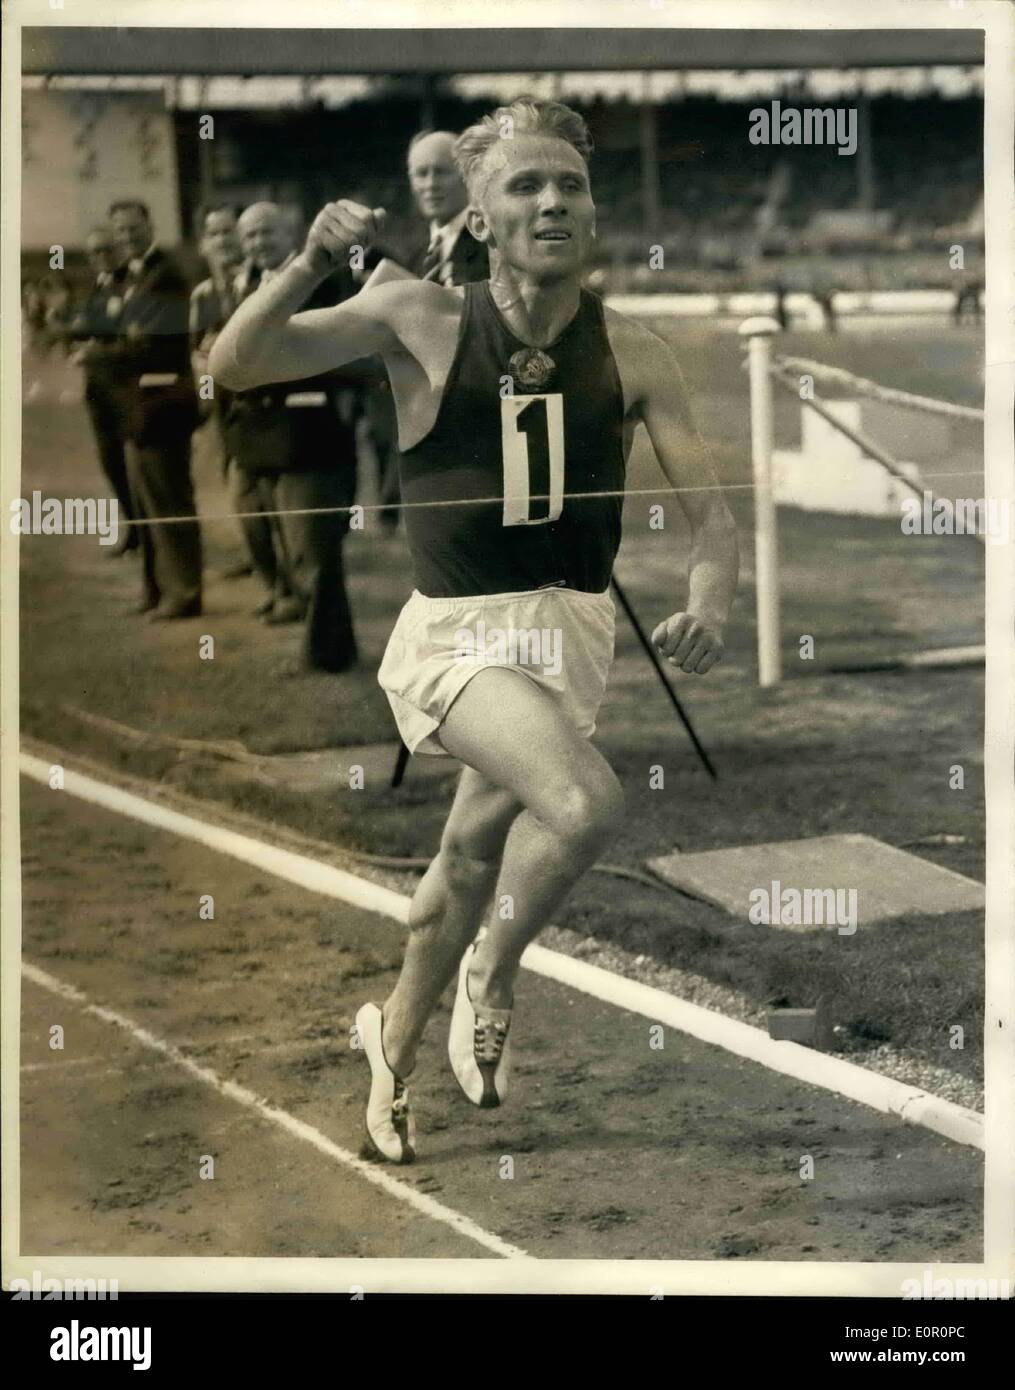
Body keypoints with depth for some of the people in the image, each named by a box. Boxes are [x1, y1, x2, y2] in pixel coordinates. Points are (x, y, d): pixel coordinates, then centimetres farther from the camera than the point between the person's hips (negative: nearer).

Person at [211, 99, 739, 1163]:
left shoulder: (630, 353, -1)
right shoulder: (423, 323, -6)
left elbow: (708, 510, -1)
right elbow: (236, 363, -8)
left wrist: (709, 605, -22)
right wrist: (312, 265, -24)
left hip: (573, 633, 4)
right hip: (457, 634, -3)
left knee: (473, 861, 16)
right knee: (583, 804, -29)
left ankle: (395, 1040, 45)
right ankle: (490, 978, 0)